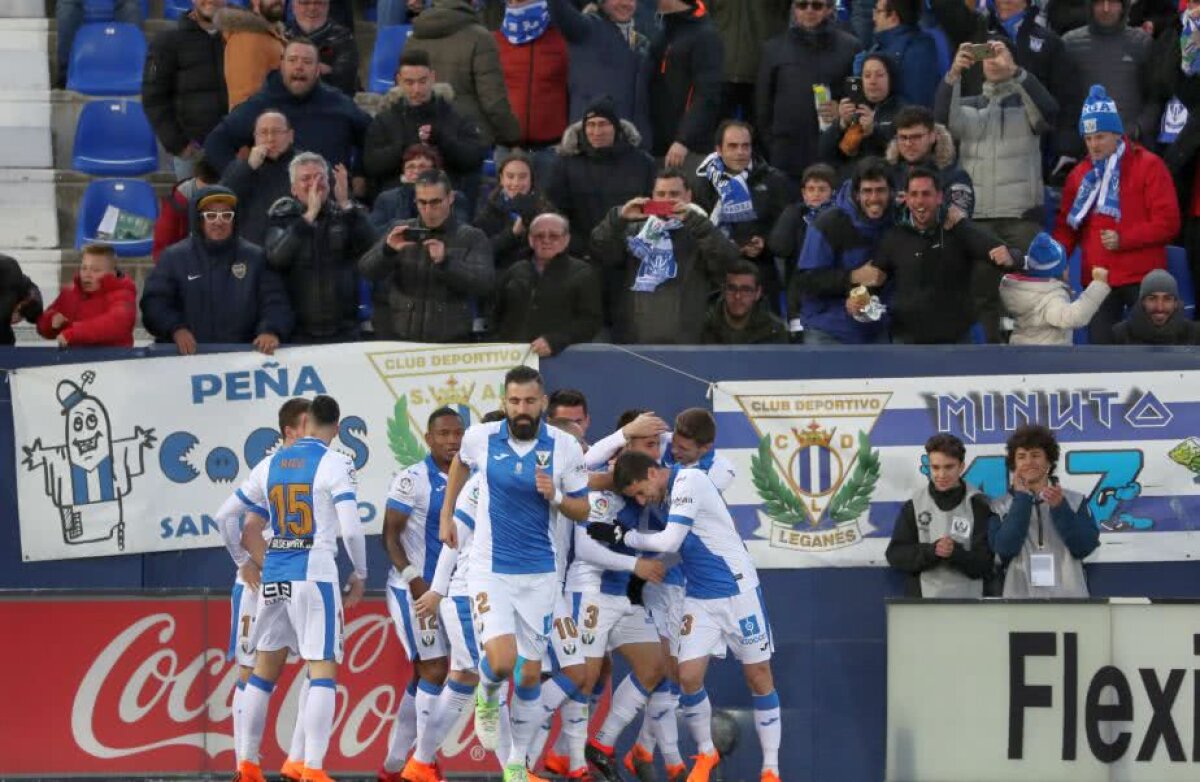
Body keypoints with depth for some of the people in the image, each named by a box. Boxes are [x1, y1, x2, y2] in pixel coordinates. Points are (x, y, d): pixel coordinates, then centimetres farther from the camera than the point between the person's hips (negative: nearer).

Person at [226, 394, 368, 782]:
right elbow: (351, 528, -12)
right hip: (314, 573, -5)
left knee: (264, 670, 16)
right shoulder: (335, 464, -5)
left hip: (274, 575, 6)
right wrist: (360, 574, 3)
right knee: (323, 670, -5)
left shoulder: (273, 463, 12)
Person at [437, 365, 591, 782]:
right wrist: (446, 514, 19)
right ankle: (487, 696, 17)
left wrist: (556, 496, -18)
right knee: (501, 661, -20)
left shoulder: (565, 447, -7)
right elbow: (460, 462, 19)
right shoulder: (481, 438, -6)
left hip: (539, 573, 1)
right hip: (491, 570, -1)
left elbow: (582, 510, 2)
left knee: (530, 674, 6)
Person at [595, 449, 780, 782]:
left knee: (759, 678, 2)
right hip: (699, 599, 7)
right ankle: (705, 754, 15)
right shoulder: (666, 494, 3)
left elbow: (670, 541, -24)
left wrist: (621, 536, -17)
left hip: (738, 591, -7)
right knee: (688, 677, -4)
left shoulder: (689, 481, -19)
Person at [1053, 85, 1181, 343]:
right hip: (1097, 279, 4)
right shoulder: (1080, 174, 13)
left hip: (1142, 278, -4)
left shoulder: (1148, 166, -3)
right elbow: (1067, 225, 13)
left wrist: (1123, 240, -19)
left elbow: (1167, 222, -9)